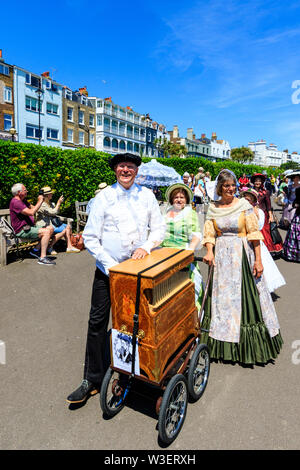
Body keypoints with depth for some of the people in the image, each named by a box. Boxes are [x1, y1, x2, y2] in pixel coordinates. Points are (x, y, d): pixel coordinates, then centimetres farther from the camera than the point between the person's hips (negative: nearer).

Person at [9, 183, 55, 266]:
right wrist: (40, 201, -16)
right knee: (46, 232, -26)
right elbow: (31, 212, -26)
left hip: (28, 227, 10)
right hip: (22, 231, -10)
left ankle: (36, 250, 6)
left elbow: (33, 208, 22)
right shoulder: (15, 202, -16)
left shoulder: (23, 200, 17)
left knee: (50, 228, 1)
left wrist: (40, 200, 5)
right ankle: (42, 258, -26)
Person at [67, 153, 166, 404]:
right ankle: (92, 380, 20)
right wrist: (110, 265, -13)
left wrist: (146, 246, -13)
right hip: (108, 268, -1)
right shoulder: (104, 197, -5)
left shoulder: (147, 195, 2)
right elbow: (90, 237, -6)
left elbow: (159, 228, 7)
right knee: (97, 323, 3)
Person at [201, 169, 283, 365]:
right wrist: (209, 252, -15)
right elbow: (209, 234, 3)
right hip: (221, 257, 3)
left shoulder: (244, 205, -3)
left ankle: (250, 346, 22)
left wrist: (258, 260, -12)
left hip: (243, 256, -2)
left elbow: (254, 234, -6)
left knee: (246, 295, 2)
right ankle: (225, 343, 29)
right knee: (222, 297, 10)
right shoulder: (213, 208, 4)